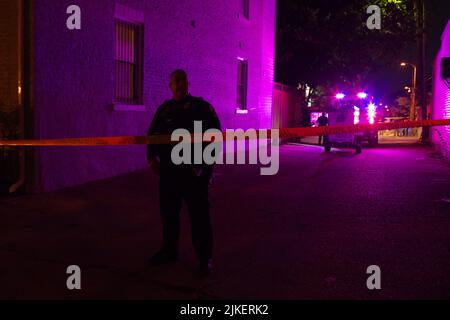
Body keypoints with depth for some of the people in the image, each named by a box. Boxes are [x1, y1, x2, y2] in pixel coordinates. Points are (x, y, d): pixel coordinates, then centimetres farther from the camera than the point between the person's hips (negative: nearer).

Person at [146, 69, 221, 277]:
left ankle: (205, 259, 9)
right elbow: (152, 134, 18)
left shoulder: (201, 106, -2)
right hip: (168, 170, 5)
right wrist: (152, 157, 4)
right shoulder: (164, 109, 12)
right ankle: (169, 251, 30)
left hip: (194, 171, -5)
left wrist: (205, 162, -15)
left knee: (199, 215, 0)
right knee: (168, 212, 14)